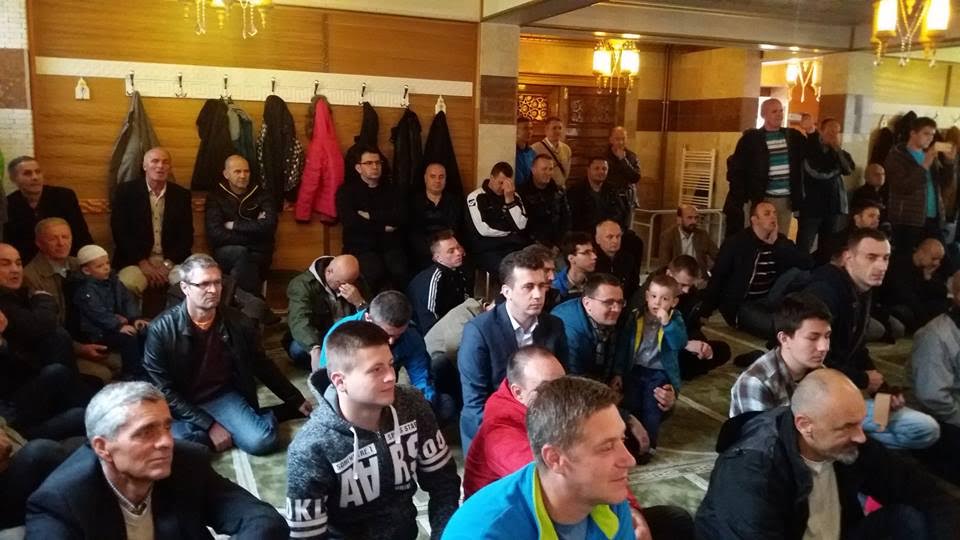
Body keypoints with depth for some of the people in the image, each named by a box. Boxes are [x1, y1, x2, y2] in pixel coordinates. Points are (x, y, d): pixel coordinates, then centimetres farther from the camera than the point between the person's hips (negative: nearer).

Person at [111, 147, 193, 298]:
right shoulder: (126, 191, 3)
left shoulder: (182, 195, 8)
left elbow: (187, 236, 4)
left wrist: (168, 263, -11)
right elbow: (119, 232, -3)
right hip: (134, 260, -1)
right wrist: (143, 263, -13)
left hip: (172, 261, 2)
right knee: (129, 284, -33)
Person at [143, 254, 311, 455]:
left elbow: (263, 366, 9)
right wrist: (209, 425, -17)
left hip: (223, 396, 1)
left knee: (262, 440, -25)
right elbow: (163, 389, -11)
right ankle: (214, 431, -7)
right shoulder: (162, 329, -13)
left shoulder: (237, 322, -5)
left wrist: (296, 401, 12)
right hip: (179, 404, -1)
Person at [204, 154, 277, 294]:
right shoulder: (215, 196, 5)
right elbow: (215, 234, -10)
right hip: (226, 253, 0)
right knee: (241, 252, -32)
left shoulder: (261, 195, 7)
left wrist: (234, 225, -8)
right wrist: (253, 228, -9)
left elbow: (269, 225, -12)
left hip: (258, 254, 0)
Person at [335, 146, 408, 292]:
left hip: (390, 244, 3)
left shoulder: (392, 189, 17)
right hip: (361, 245, -2)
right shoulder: (347, 190, 8)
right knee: (375, 272, -34)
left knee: (401, 272, -29)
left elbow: (402, 216, 0)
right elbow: (350, 221, -9)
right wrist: (383, 227, -5)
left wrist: (371, 216, -8)